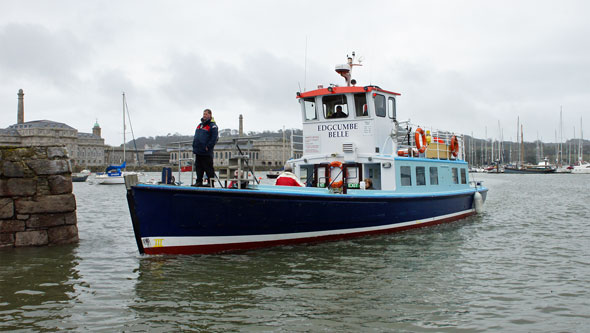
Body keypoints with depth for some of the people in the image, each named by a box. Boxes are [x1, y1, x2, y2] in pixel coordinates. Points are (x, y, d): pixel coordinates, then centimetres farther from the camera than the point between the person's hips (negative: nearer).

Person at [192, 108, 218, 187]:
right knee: (198, 168, 11)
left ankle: (211, 183, 0)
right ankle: (199, 182, 18)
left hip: (206, 152, -8)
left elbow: (214, 139, -15)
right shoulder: (200, 125, 19)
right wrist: (195, 146, 15)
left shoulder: (212, 126, -7)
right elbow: (196, 137, 26)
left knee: (208, 168, -4)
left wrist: (208, 147, -18)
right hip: (198, 151, 8)